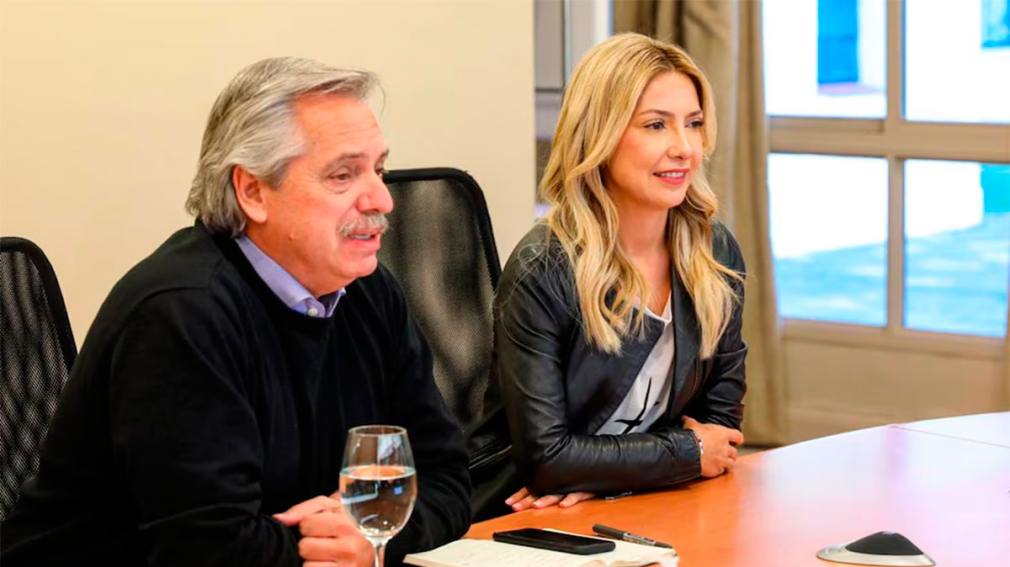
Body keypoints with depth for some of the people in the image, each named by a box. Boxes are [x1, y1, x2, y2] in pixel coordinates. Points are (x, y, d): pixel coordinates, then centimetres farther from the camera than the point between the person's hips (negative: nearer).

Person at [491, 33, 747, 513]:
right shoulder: (541, 273, -15)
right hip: (543, 526, -3)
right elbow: (543, 456, -17)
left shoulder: (716, 254, 1)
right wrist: (689, 454, -8)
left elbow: (721, 415, 6)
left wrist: (599, 475, -10)